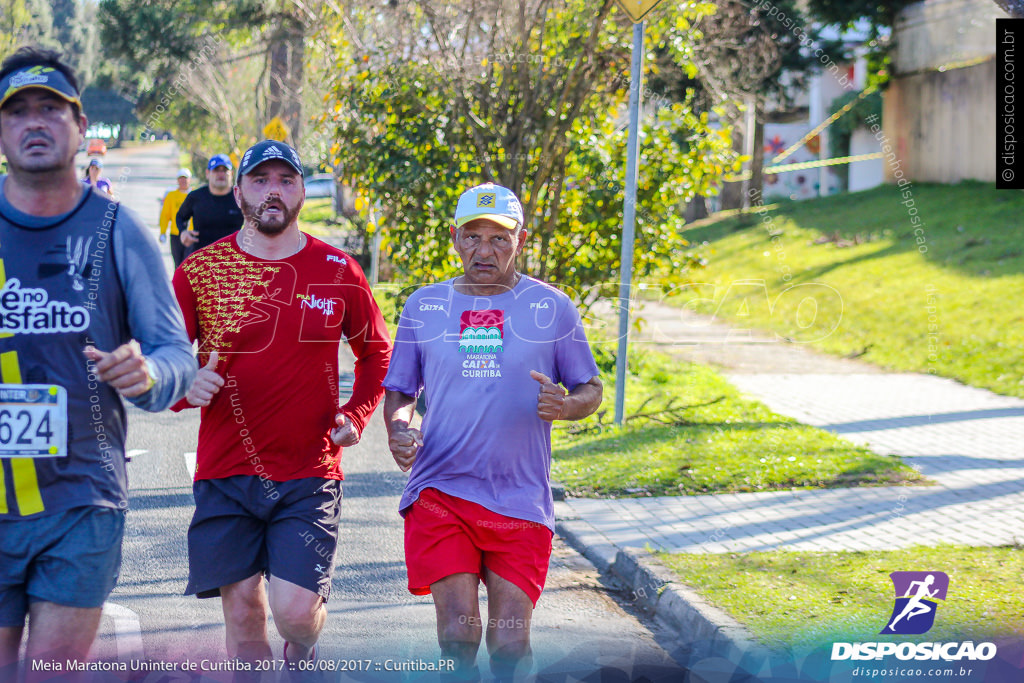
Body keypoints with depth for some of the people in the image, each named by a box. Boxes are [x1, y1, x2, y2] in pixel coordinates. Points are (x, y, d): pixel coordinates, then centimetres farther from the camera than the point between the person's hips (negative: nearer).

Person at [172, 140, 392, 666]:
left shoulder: (338, 272, 4)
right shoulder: (199, 271, 2)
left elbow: (376, 353, 17)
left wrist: (355, 415, 0)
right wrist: (185, 385, -17)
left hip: (310, 474, 0)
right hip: (226, 471, 1)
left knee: (295, 608, -10)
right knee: (242, 611, 2)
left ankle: (302, 651, 25)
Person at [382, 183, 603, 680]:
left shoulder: (551, 307, 5)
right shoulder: (423, 306, 8)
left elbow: (591, 390, 10)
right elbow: (399, 391, 16)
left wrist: (566, 405, -13)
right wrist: (397, 428, -7)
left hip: (521, 502, 0)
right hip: (440, 493, 0)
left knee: (509, 643, -1)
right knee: (458, 631, -12)